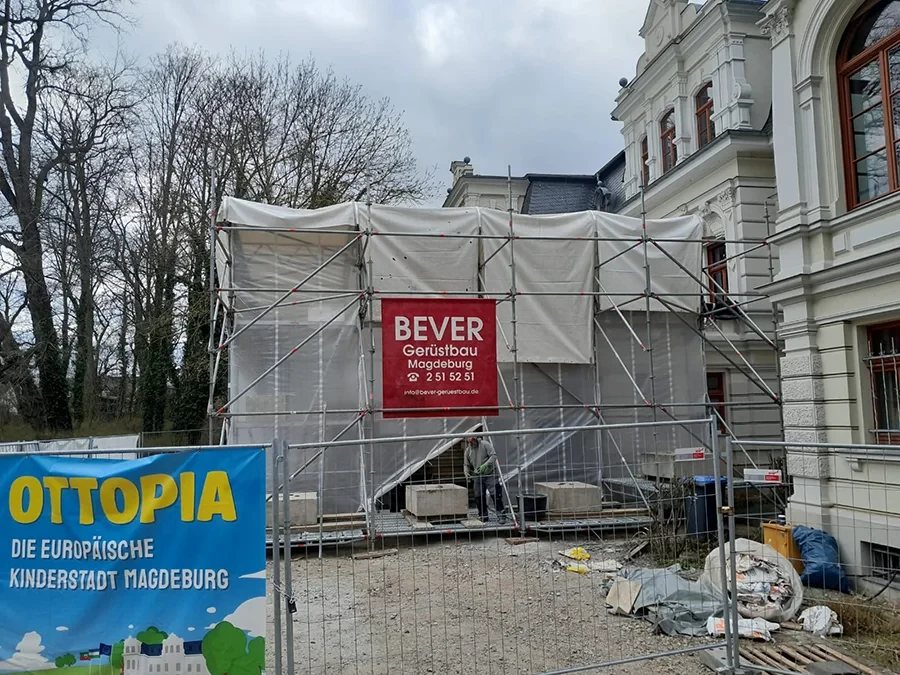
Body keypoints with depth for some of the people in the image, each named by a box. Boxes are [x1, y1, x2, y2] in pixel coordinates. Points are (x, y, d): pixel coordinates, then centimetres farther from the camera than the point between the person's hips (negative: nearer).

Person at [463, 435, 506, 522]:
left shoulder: (485, 444, -11)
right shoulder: (468, 450, 3)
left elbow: (493, 456, -16)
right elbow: (466, 465, 11)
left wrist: (485, 465, -27)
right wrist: (466, 472, -10)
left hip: (490, 474, -5)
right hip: (478, 476, 5)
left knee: (496, 495, -9)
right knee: (479, 497, 7)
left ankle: (501, 516, -5)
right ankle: (483, 516, 21)